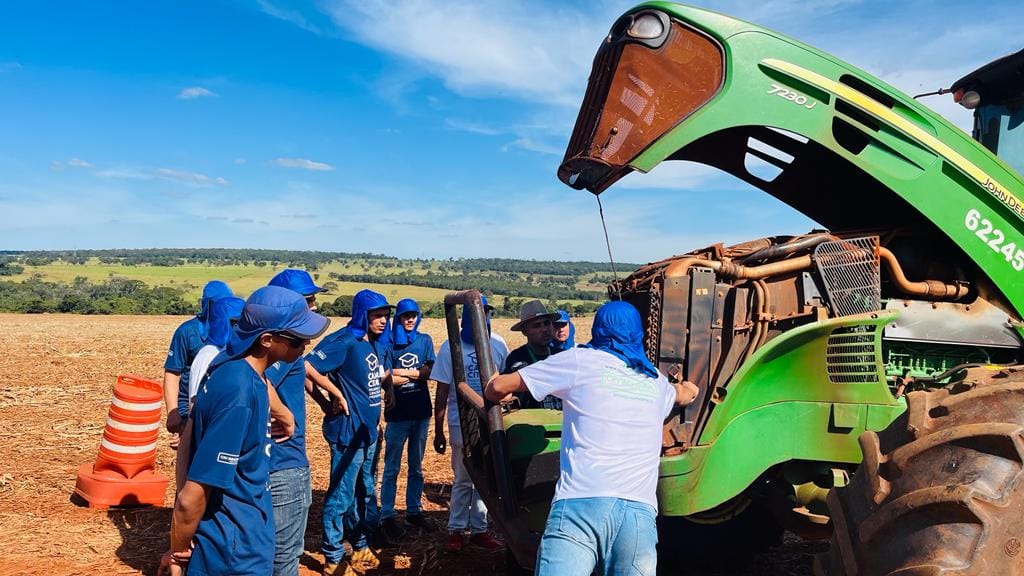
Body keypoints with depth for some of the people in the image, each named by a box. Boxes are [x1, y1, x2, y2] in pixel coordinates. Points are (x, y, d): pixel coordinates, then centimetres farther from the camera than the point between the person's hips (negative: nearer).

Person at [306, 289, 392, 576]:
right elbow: (308, 367, -29)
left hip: (369, 431, 9)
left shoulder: (378, 344, 7)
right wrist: (336, 397, -21)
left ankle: (361, 547, 35)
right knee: (341, 495, 2)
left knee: (366, 492, 19)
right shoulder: (343, 341, -18)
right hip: (348, 431, -9)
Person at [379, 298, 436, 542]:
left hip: (421, 412, 4)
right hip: (397, 412, -4)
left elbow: (429, 371, -5)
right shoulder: (389, 342, -3)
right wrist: (416, 374, -8)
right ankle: (387, 517, 10)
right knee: (392, 468, 2)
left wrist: (402, 372, -11)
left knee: (416, 467, 13)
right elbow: (386, 378, -12)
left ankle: (413, 511, 24)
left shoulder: (425, 340, 7)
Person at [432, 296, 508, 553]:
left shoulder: (498, 345, 2)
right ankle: (455, 530, 21)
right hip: (462, 424, -3)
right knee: (463, 480, 6)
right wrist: (438, 431, -4)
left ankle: (479, 529, 23)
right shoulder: (452, 346, -6)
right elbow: (442, 392, -4)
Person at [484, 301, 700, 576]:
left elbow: (499, 387, 15)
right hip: (640, 512, 4)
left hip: (582, 503, -4)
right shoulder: (656, 381, 25)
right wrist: (687, 387, 75)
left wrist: (491, 398, 38)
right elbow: (686, 393, 52)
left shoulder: (581, 360, 12)